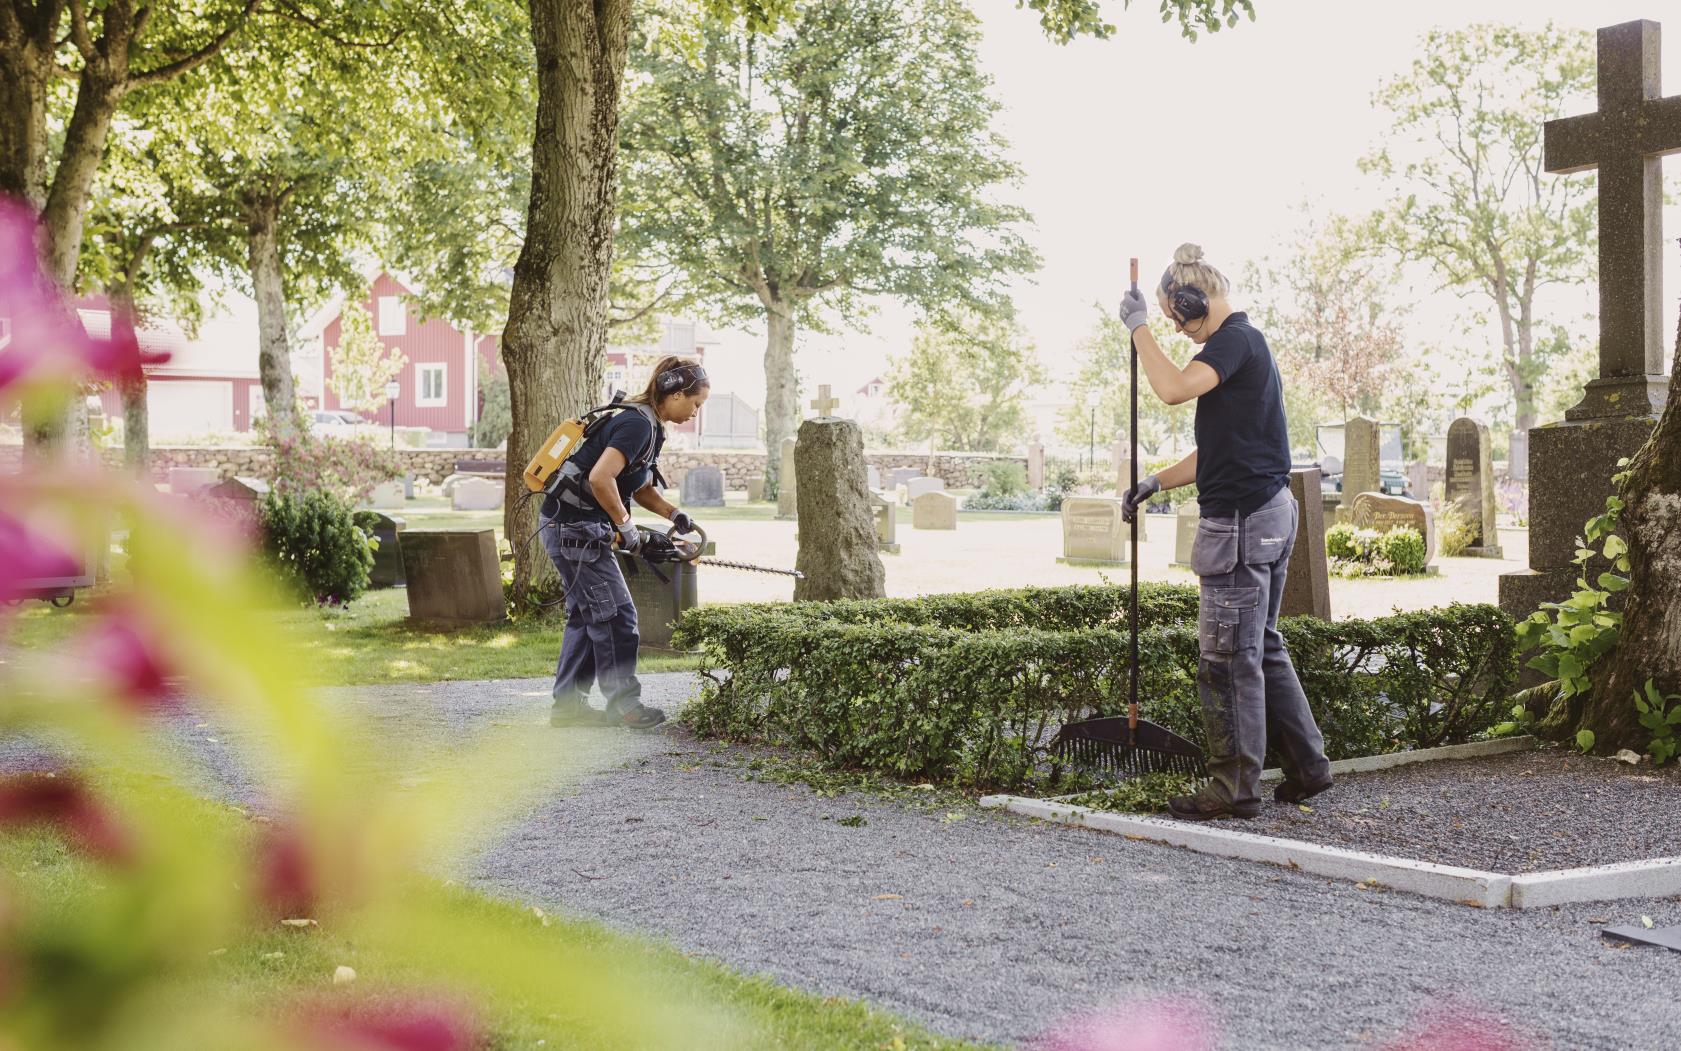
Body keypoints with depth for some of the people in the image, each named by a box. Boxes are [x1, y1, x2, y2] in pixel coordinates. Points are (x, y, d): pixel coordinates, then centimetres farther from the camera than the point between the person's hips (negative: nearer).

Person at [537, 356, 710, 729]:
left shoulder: (649, 425, 13)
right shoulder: (638, 425, -19)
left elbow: (641, 487, 23)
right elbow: (600, 478, -30)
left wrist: (674, 514, 7)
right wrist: (625, 526, -18)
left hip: (567, 529, 10)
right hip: (574, 529, -10)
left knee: (586, 615, 13)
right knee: (615, 616, -3)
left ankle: (568, 705, 17)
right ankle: (624, 704, 5)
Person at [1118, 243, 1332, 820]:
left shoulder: (1236, 339, -12)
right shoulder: (1244, 345, 21)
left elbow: (1173, 388, -29)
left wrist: (1138, 325, -18)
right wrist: (1154, 484, 19)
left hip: (1243, 518, -11)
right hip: (1268, 513, 11)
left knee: (1229, 655, -5)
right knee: (1262, 646, 17)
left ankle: (1234, 786, 1)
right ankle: (1306, 764, 21)